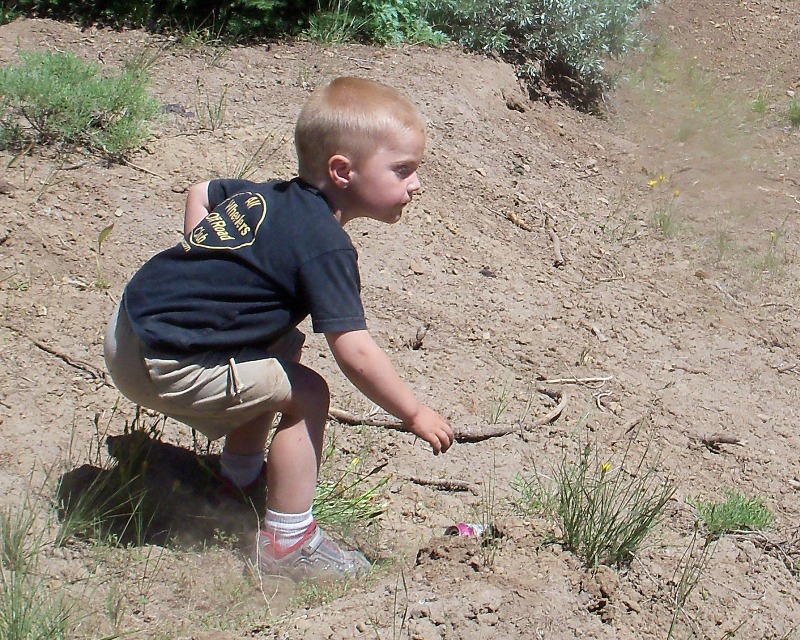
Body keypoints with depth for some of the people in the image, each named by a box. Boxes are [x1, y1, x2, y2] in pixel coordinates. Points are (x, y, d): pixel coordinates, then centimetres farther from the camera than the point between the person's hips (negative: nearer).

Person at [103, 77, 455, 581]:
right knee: (306, 394, -4)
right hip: (165, 368, -9)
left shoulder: (270, 195, 10)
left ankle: (241, 473, 38)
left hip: (131, 324, 9)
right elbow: (354, 351, -21)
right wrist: (415, 414, -9)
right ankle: (286, 543, 3)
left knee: (284, 346, 23)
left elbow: (201, 192, 29)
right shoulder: (325, 246, -17)